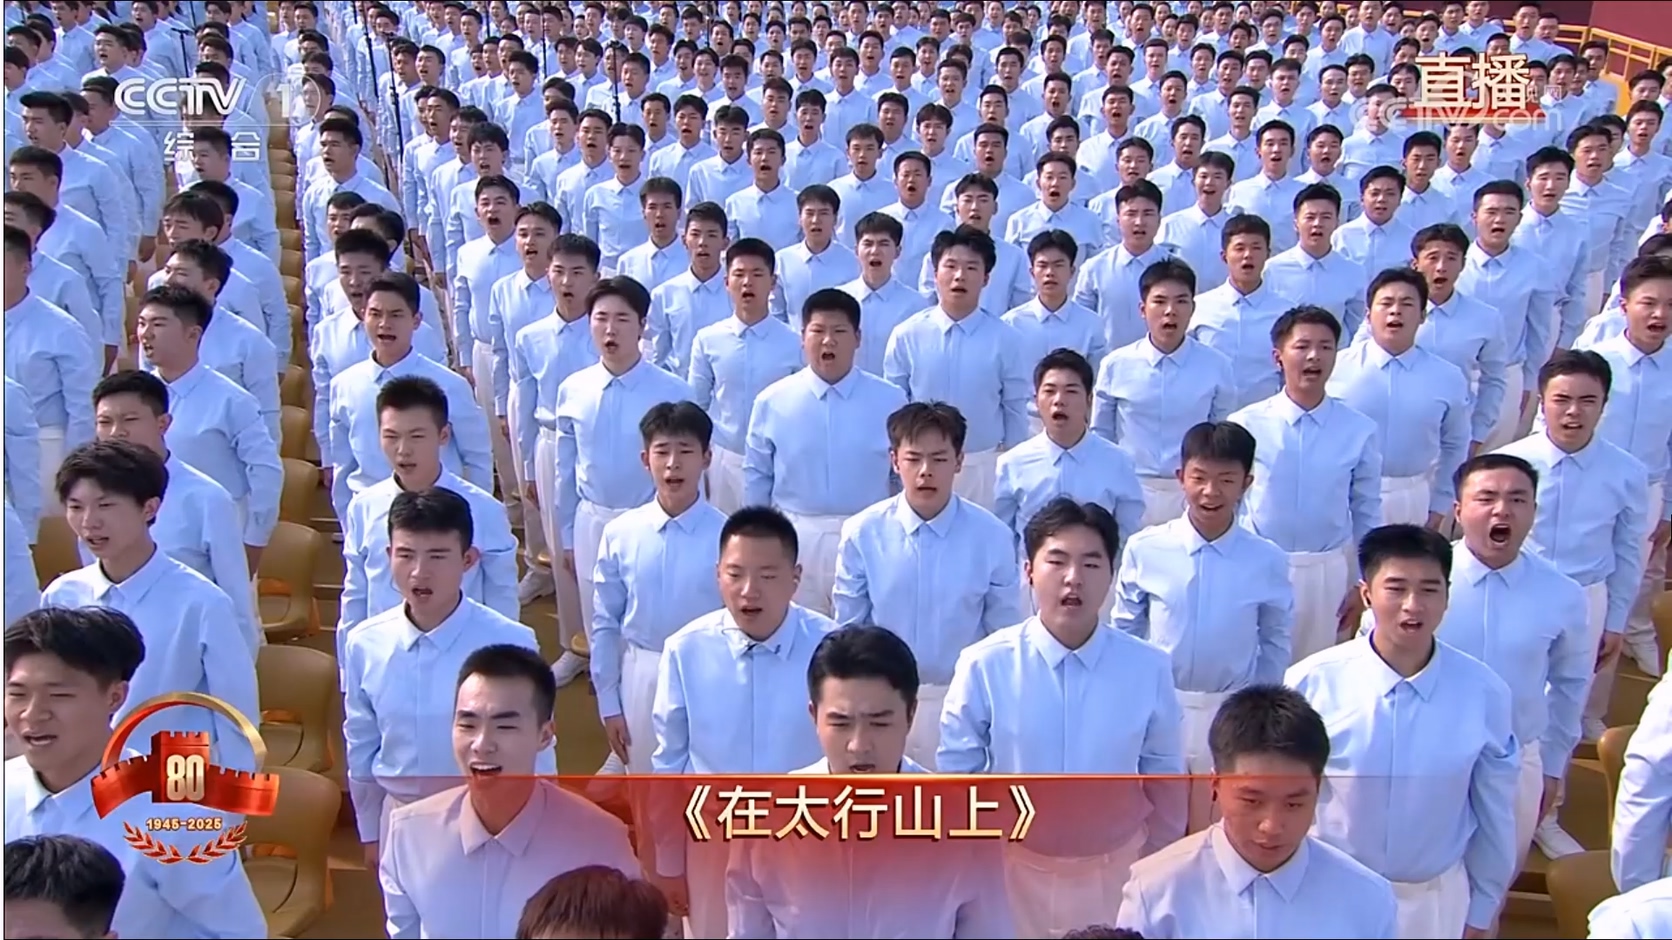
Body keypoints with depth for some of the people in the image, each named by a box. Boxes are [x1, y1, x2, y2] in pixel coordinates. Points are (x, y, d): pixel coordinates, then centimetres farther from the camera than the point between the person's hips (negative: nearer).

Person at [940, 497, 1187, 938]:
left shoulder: (1149, 669, -12)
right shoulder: (984, 666, -16)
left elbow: (1165, 782, 1)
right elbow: (957, 777, -5)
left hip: (1116, 871, 1)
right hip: (1013, 869, -1)